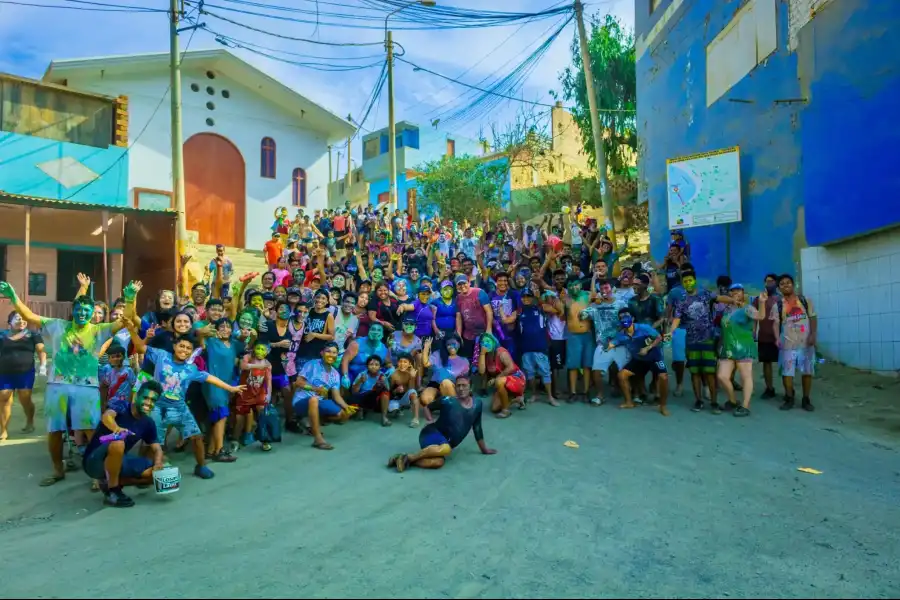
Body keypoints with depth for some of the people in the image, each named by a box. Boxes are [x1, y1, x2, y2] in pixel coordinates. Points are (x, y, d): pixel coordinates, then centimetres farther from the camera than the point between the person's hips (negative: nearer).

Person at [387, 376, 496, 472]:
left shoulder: (477, 404, 7)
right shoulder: (448, 401, -4)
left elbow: (477, 428, 19)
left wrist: (484, 449, 25)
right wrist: (430, 420, -4)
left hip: (444, 444, 4)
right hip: (432, 434, -3)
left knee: (438, 462, -34)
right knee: (446, 448, -40)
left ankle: (405, 460, -21)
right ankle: (409, 457, -23)